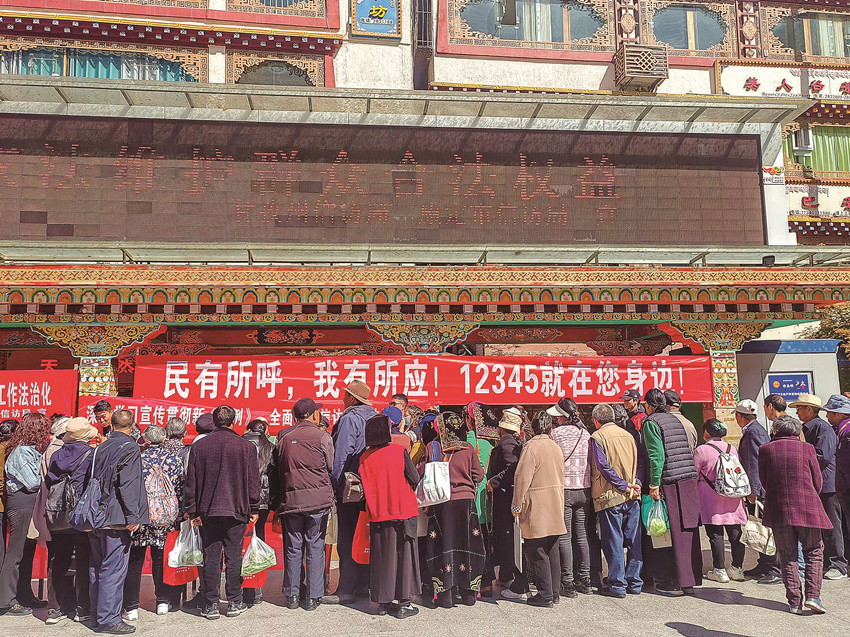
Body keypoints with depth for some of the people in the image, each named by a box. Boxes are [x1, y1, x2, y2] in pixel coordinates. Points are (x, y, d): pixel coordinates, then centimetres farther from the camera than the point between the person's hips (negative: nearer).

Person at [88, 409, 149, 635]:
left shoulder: (99, 449, 12)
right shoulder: (130, 448, -11)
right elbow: (128, 484, -18)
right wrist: (133, 516, -15)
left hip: (95, 518, 8)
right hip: (115, 519, -8)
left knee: (97, 567, 15)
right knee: (113, 569, -4)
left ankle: (97, 615, 24)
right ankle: (108, 619, -1)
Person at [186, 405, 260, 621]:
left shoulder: (199, 446, 2)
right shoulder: (246, 446, -2)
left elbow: (191, 482, 4)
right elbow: (253, 481, 1)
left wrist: (193, 511, 10)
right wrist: (253, 509, 9)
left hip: (208, 510, 1)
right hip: (237, 510, -1)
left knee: (211, 558, 6)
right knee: (233, 557, 6)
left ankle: (211, 605, 10)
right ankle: (235, 603, 12)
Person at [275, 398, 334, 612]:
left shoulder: (284, 439, 7)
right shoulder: (322, 437, -4)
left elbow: (279, 472, 13)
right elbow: (332, 469, 0)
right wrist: (329, 494, 16)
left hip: (290, 501, 3)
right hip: (318, 500, -3)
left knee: (293, 548, 11)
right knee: (315, 547, 4)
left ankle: (292, 595, 17)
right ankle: (312, 597, 7)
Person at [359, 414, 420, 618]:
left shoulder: (364, 458, 0)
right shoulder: (400, 452, -10)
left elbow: (366, 488, 5)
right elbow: (415, 479, -6)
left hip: (377, 515, 3)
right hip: (403, 511, -3)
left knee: (381, 557, 11)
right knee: (404, 555, 4)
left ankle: (383, 602, 17)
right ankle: (403, 604, 5)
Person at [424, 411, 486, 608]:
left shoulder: (432, 449, -5)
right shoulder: (468, 449, -1)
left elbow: (421, 475, -2)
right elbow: (478, 475, 3)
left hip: (441, 503, -1)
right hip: (466, 501, 1)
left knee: (444, 546, 5)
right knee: (466, 545, 10)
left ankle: (446, 595, 6)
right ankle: (468, 593, 16)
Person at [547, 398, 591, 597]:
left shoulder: (556, 433, -10)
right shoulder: (585, 432, 4)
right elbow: (591, 460, 9)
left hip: (563, 489, -5)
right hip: (584, 489, 5)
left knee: (564, 537, 1)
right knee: (582, 536, 13)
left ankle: (568, 583, 3)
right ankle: (585, 579, 18)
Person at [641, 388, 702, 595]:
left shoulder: (651, 423, -6)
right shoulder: (676, 420, 17)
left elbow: (657, 456, -16)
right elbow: (686, 451, 17)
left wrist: (654, 485, -15)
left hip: (669, 483, -7)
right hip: (689, 482, 7)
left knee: (671, 533, -1)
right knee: (688, 533, 9)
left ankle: (669, 580, 4)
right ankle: (690, 580, 16)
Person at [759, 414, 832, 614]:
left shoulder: (765, 450, 0)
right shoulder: (807, 449, -2)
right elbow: (818, 482, 6)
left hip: (778, 508, 1)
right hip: (807, 508, -1)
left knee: (787, 556, 9)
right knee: (814, 552, 14)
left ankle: (794, 601, 7)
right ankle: (812, 595, 2)